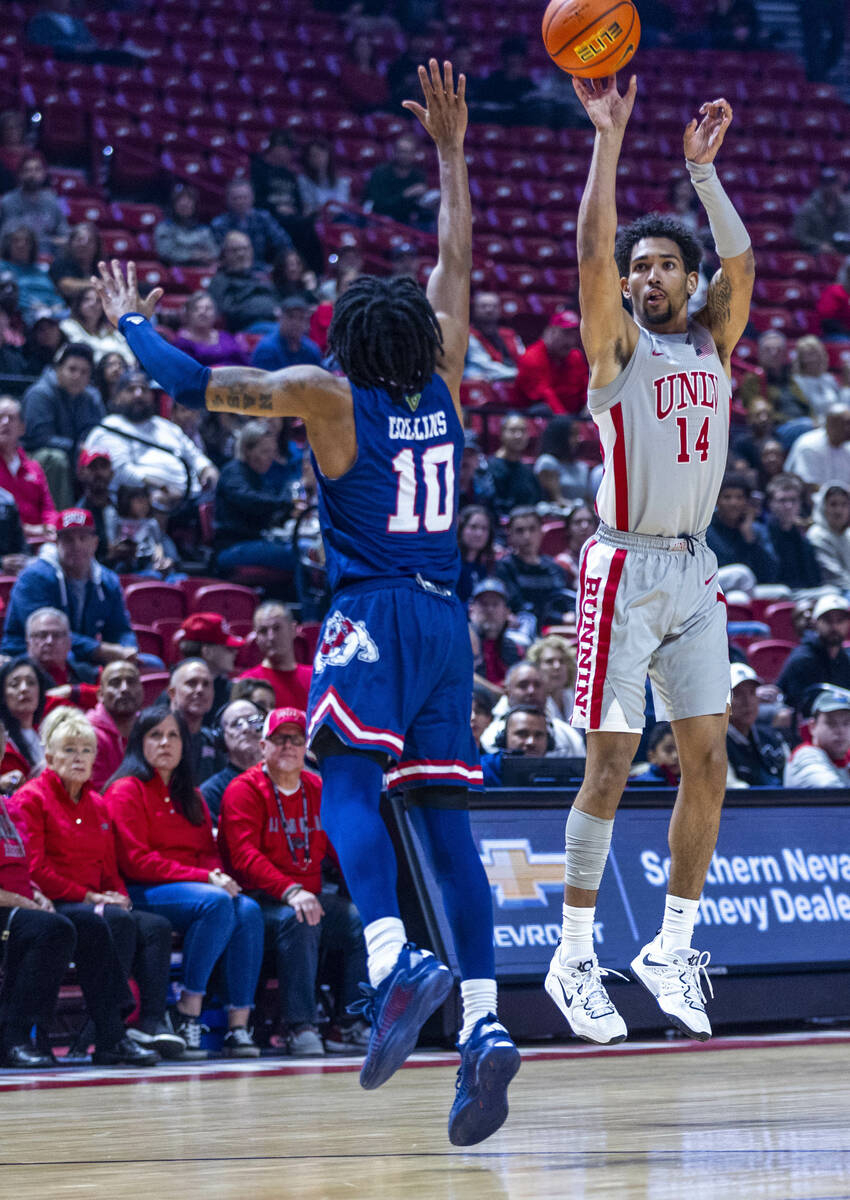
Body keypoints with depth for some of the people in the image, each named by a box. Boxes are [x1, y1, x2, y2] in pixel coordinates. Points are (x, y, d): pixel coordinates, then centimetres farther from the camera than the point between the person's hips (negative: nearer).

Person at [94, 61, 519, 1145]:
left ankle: (393, 959, -40)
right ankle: (483, 1022, -12)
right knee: (443, 817, 1)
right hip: (445, 617, 5)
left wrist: (131, 322, 19)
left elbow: (194, 384, 2)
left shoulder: (328, 395, -2)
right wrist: (449, 150, 31)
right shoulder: (443, 385, 10)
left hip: (371, 614, -5)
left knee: (348, 781, -14)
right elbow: (454, 265, 23)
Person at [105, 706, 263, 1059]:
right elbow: (136, 862, -10)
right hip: (144, 893, -6)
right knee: (217, 903, -33)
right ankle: (188, 1014, -29)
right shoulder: (126, 791, -1)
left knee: (248, 911, -24)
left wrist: (218, 875, -6)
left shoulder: (190, 795, 22)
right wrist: (204, 878, -16)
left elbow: (210, 851, 21)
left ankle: (238, 1026, -30)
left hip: (199, 885, 6)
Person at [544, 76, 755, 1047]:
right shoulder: (617, 344, 0)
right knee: (611, 765, -7)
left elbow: (739, 261, 5)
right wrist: (608, 137, -15)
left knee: (707, 759, 2)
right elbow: (592, 253, -13)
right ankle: (575, 957, -1)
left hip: (695, 575, 6)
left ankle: (673, 948, 10)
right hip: (626, 570, -5)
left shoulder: (710, 345, 14)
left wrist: (703, 167, 4)